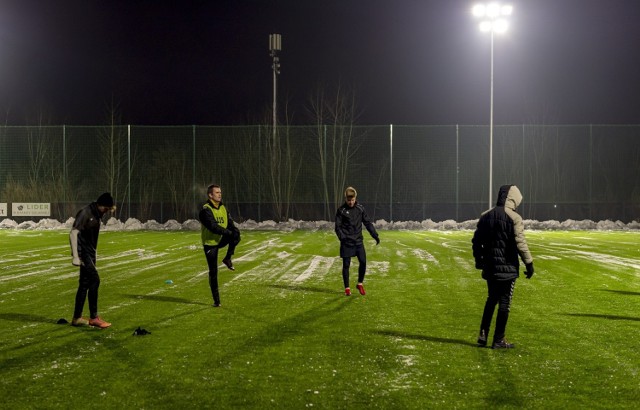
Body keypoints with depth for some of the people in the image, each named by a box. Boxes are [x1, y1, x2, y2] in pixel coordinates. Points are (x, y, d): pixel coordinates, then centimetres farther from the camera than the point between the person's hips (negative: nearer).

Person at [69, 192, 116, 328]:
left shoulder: (97, 215, 12)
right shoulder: (85, 213, -15)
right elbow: (73, 233, -20)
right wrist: (76, 256, -25)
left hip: (90, 253, 9)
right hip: (83, 253, -9)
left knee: (85, 284, 10)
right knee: (94, 280, -15)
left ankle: (77, 318, 17)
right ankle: (94, 317, -10)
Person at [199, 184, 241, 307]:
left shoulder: (223, 208, 6)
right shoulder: (205, 210, -16)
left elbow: (230, 223, 1)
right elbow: (213, 227, -27)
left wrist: (235, 231, -20)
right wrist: (228, 232, -31)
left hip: (221, 240, 5)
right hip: (210, 243, -5)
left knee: (236, 235, -28)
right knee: (213, 272, -2)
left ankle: (228, 259, -9)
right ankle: (216, 300, 9)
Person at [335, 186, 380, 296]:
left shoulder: (360, 208, 4)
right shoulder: (341, 210, -4)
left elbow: (368, 223, 9)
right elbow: (338, 227, -5)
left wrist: (375, 235, 2)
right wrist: (342, 237, -20)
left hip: (358, 241, 3)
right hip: (347, 243, -3)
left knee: (363, 262, -4)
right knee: (346, 265, 2)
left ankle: (360, 284, 16)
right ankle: (347, 288, 13)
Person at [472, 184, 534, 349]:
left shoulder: (485, 216, 7)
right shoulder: (514, 218, -11)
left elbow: (476, 241, 12)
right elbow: (520, 243, -16)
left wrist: (479, 260, 22)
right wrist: (529, 263, -9)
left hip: (490, 267, 6)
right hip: (507, 267, -5)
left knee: (492, 299, 20)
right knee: (504, 302, 3)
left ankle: (483, 334, 15)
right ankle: (498, 340, 7)